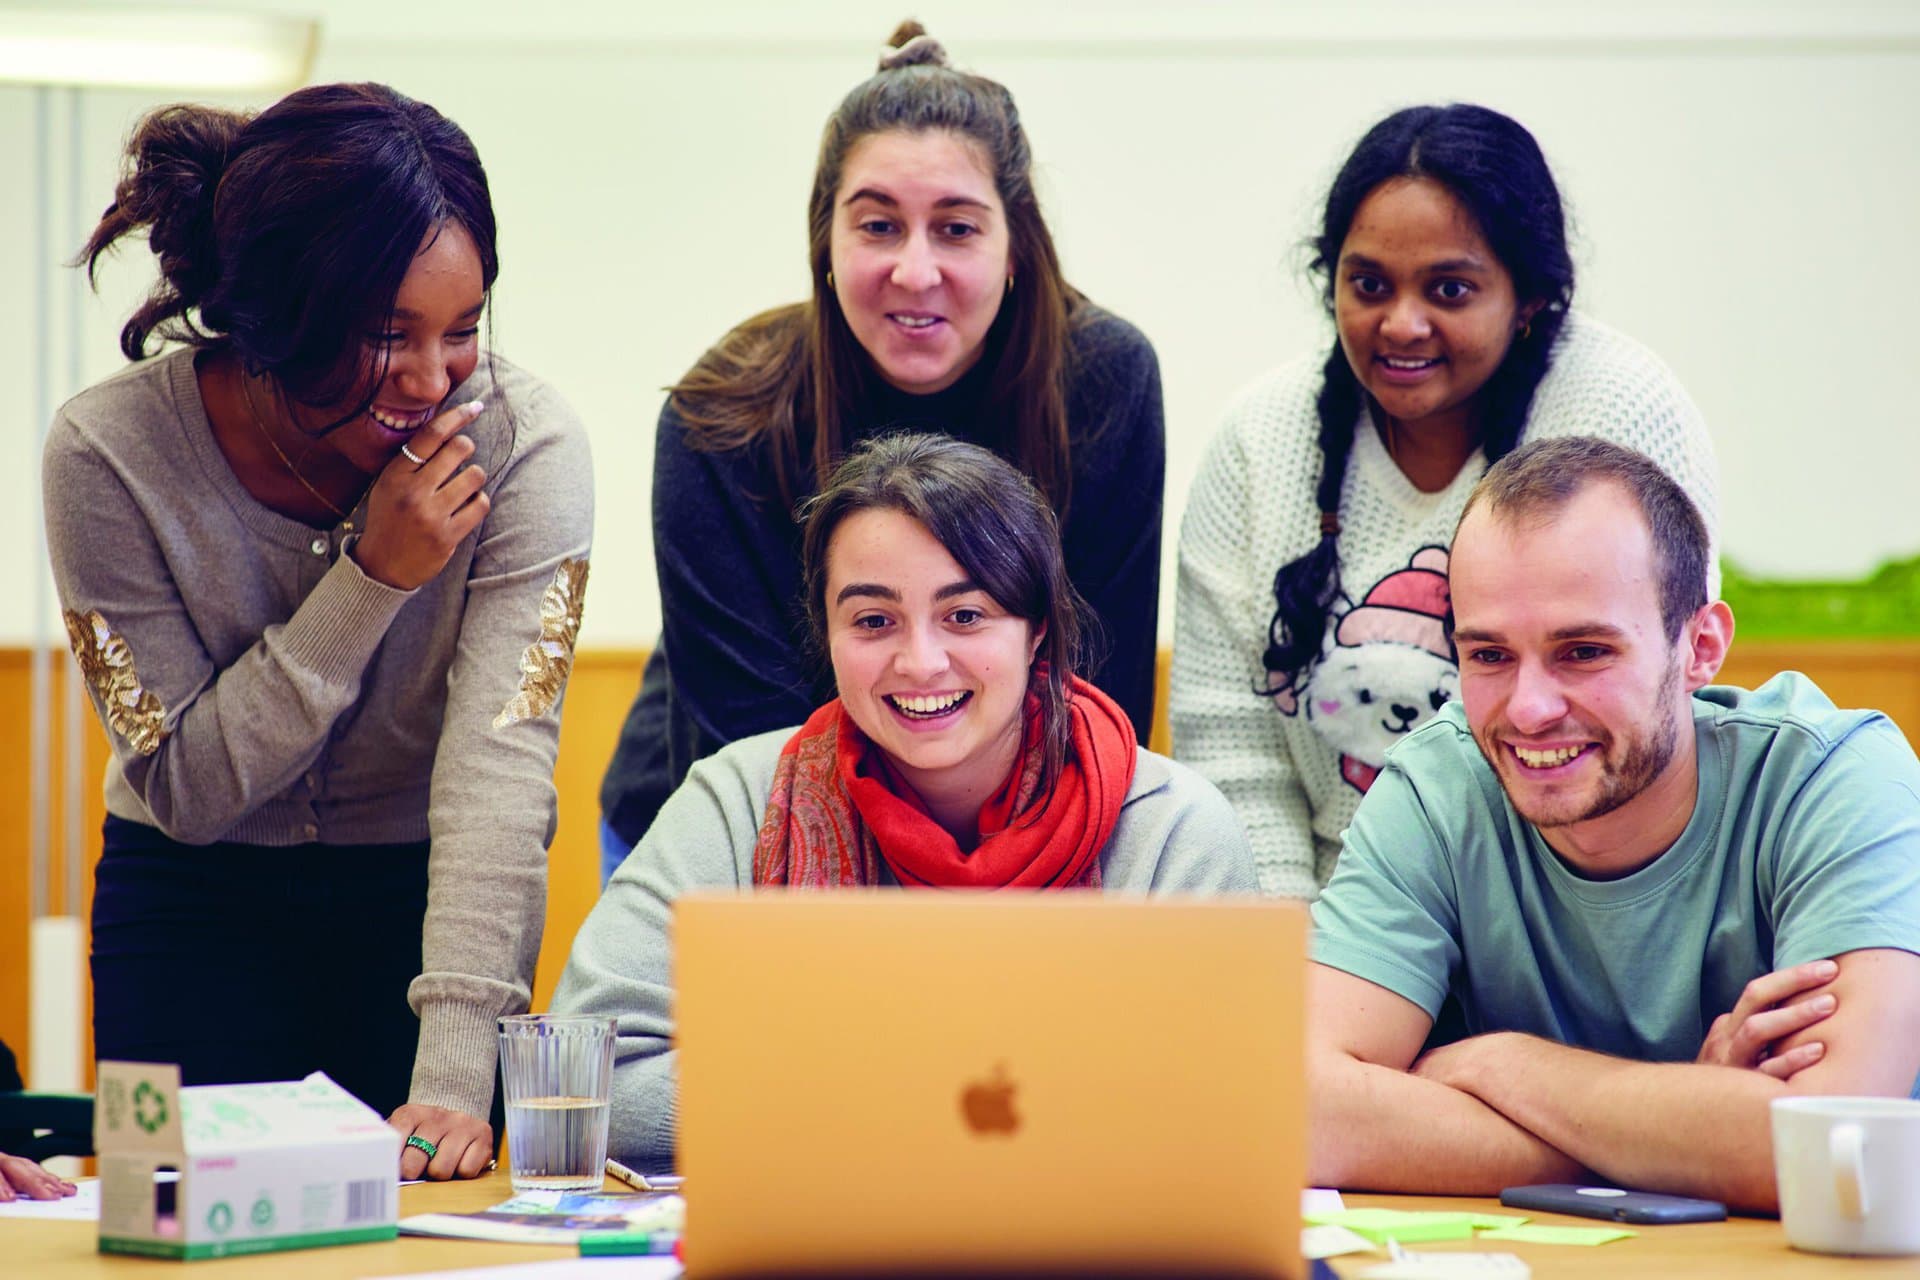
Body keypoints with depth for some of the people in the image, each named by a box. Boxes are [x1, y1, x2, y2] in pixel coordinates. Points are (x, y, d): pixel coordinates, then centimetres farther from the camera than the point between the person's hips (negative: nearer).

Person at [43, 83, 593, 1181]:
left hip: (425, 898, 0)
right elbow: (187, 789, -17)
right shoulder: (110, 453, -20)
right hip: (195, 906, 0)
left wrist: (456, 1075, -40)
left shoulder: (525, 440, -22)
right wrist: (373, 579, -28)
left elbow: (501, 763, -30)